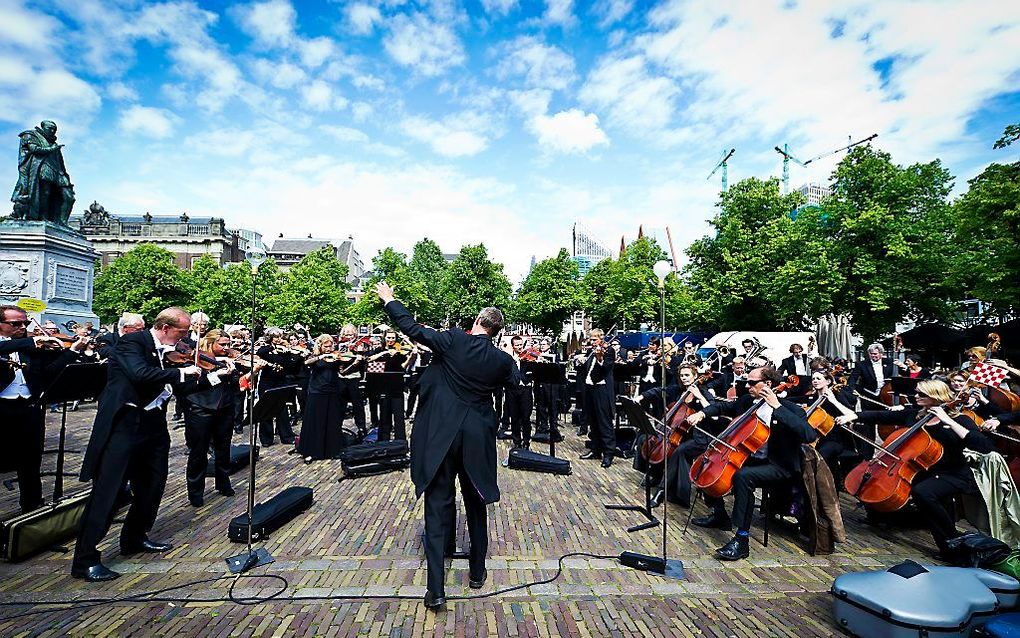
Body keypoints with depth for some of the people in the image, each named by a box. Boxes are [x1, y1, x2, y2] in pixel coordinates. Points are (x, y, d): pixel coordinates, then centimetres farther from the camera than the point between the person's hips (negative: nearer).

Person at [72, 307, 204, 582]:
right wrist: (181, 372, -22)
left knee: (152, 487, 16)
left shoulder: (168, 351, 9)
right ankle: (85, 560, 10)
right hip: (124, 424, -8)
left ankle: (134, 538, 35)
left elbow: (179, 388, 13)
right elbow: (140, 374, -31)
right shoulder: (131, 342, -13)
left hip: (153, 426, 8)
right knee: (107, 491, -2)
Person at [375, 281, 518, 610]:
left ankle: (435, 589, 10)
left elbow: (412, 328, -4)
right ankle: (477, 572, 34)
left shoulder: (453, 340, -10)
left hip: (441, 434, -2)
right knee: (475, 504, 19)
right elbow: (514, 381, 16)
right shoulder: (502, 359, -3)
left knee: (438, 507, 7)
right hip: (477, 438, 2)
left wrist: (388, 299, 10)